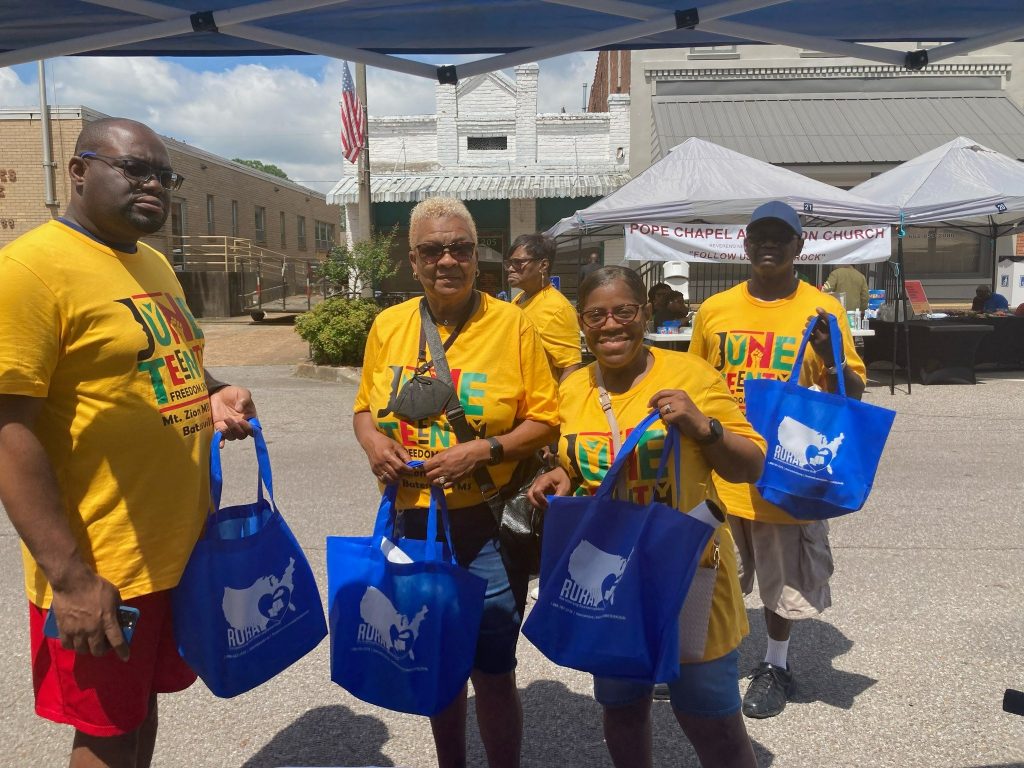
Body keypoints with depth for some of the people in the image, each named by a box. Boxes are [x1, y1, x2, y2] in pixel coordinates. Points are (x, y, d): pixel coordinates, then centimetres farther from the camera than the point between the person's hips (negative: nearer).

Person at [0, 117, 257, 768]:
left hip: (182, 545, 7)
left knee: (142, 705, 22)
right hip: (102, 569, -7)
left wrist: (212, 394, 0)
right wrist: (69, 576, -21)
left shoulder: (155, 265, 9)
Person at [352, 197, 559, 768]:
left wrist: (483, 451, -20)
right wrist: (373, 443, -8)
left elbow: (545, 419, -6)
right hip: (413, 523, 4)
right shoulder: (388, 325, 3)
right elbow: (366, 409, 13)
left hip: (488, 527, -4)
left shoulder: (512, 323, -8)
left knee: (492, 672, 6)